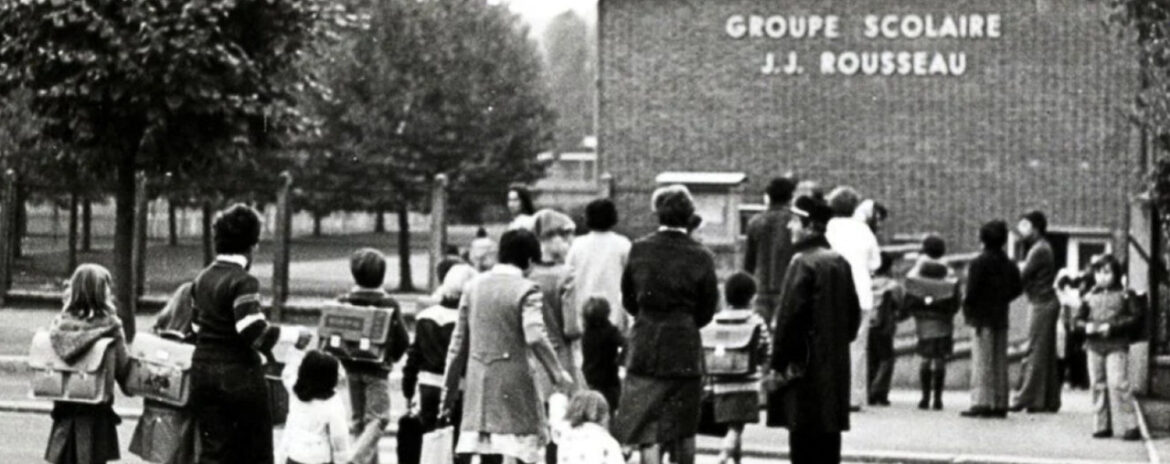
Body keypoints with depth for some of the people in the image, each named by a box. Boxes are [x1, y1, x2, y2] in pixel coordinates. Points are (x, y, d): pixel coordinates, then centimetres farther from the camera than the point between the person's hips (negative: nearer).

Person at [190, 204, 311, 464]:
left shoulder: (202, 279, 9)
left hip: (203, 372, 7)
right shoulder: (243, 282, -15)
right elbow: (253, 330, -24)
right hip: (239, 374, -6)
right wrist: (293, 336, -14)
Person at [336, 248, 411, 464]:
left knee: (358, 418, 15)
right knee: (378, 418, 0)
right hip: (377, 368, -4)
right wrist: (391, 357, 12)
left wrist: (344, 356, 13)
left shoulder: (343, 302, -5)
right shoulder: (389, 305, -12)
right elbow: (403, 340, -7)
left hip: (352, 367, 4)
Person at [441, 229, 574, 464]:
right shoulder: (527, 290, -7)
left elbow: (459, 343, 12)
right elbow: (535, 337, -22)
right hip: (514, 383, -5)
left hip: (479, 384, 5)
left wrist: (449, 392, 17)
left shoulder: (474, 286, 9)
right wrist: (557, 372, -11)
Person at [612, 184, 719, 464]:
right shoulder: (701, 257, -8)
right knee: (684, 428, 14)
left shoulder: (639, 250, -5)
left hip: (645, 348, 0)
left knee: (648, 430, 2)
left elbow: (628, 300, 5)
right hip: (685, 350, 0)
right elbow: (707, 311, -2)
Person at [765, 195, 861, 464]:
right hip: (836, 368, 8)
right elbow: (854, 314, 17)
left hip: (805, 368, -8)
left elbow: (789, 318, -15)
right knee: (828, 440, 12)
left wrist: (778, 366, -9)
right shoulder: (840, 263, 11)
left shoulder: (803, 263, -12)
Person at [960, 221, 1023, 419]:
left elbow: (972, 291, -17)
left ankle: (981, 403, -7)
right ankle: (999, 404, 11)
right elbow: (1017, 288, 9)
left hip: (982, 318, -6)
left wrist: (967, 306, -4)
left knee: (981, 361, -4)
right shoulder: (1009, 264, 8)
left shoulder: (979, 263, -13)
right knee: (1000, 362, 10)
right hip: (1001, 317, 6)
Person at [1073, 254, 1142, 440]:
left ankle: (1130, 426, -10)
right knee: (1098, 385, 6)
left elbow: (1135, 318, -6)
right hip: (1094, 346, 5)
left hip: (1116, 346, -5)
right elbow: (1079, 319, 15)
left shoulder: (1126, 295, 1)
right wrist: (1087, 326, -8)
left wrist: (1112, 327, -16)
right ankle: (1102, 425, 13)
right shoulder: (1090, 297, 13)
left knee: (1117, 383, -13)